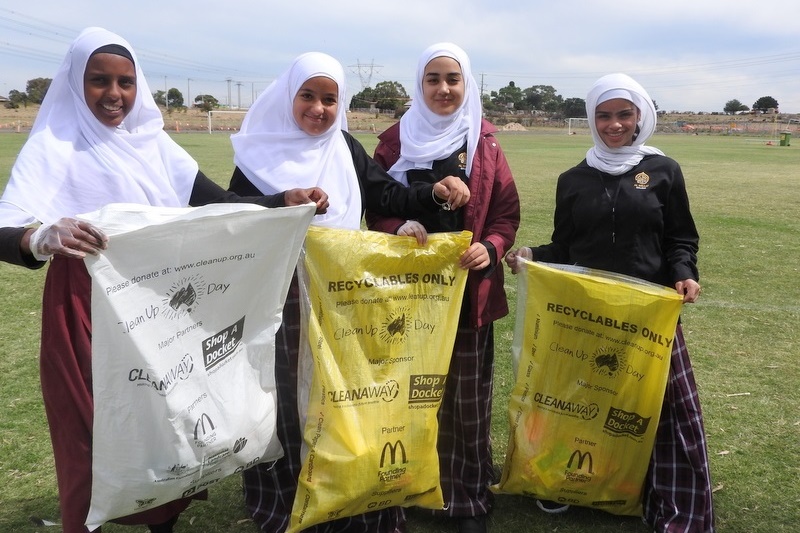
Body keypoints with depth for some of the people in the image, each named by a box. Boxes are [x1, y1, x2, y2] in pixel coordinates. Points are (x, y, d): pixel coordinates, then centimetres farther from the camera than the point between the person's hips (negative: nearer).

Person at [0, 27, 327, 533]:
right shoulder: (53, 146, -7)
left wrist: (285, 199, -16)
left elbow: (218, 204, 0)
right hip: (87, 310, -4)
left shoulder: (152, 142, 6)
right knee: (94, 432, 5)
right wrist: (43, 237, -43)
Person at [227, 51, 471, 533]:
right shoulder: (261, 151, -1)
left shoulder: (347, 149, 8)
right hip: (283, 299, -3)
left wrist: (435, 193, -15)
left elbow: (388, 196, 1)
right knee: (292, 400, 3)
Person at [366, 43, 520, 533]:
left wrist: (490, 248, -17)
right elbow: (375, 208, 5)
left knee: (469, 396, 4)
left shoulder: (484, 143, 4)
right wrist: (399, 226, -17)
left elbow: (507, 213, 3)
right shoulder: (397, 140, 5)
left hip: (469, 287, 0)